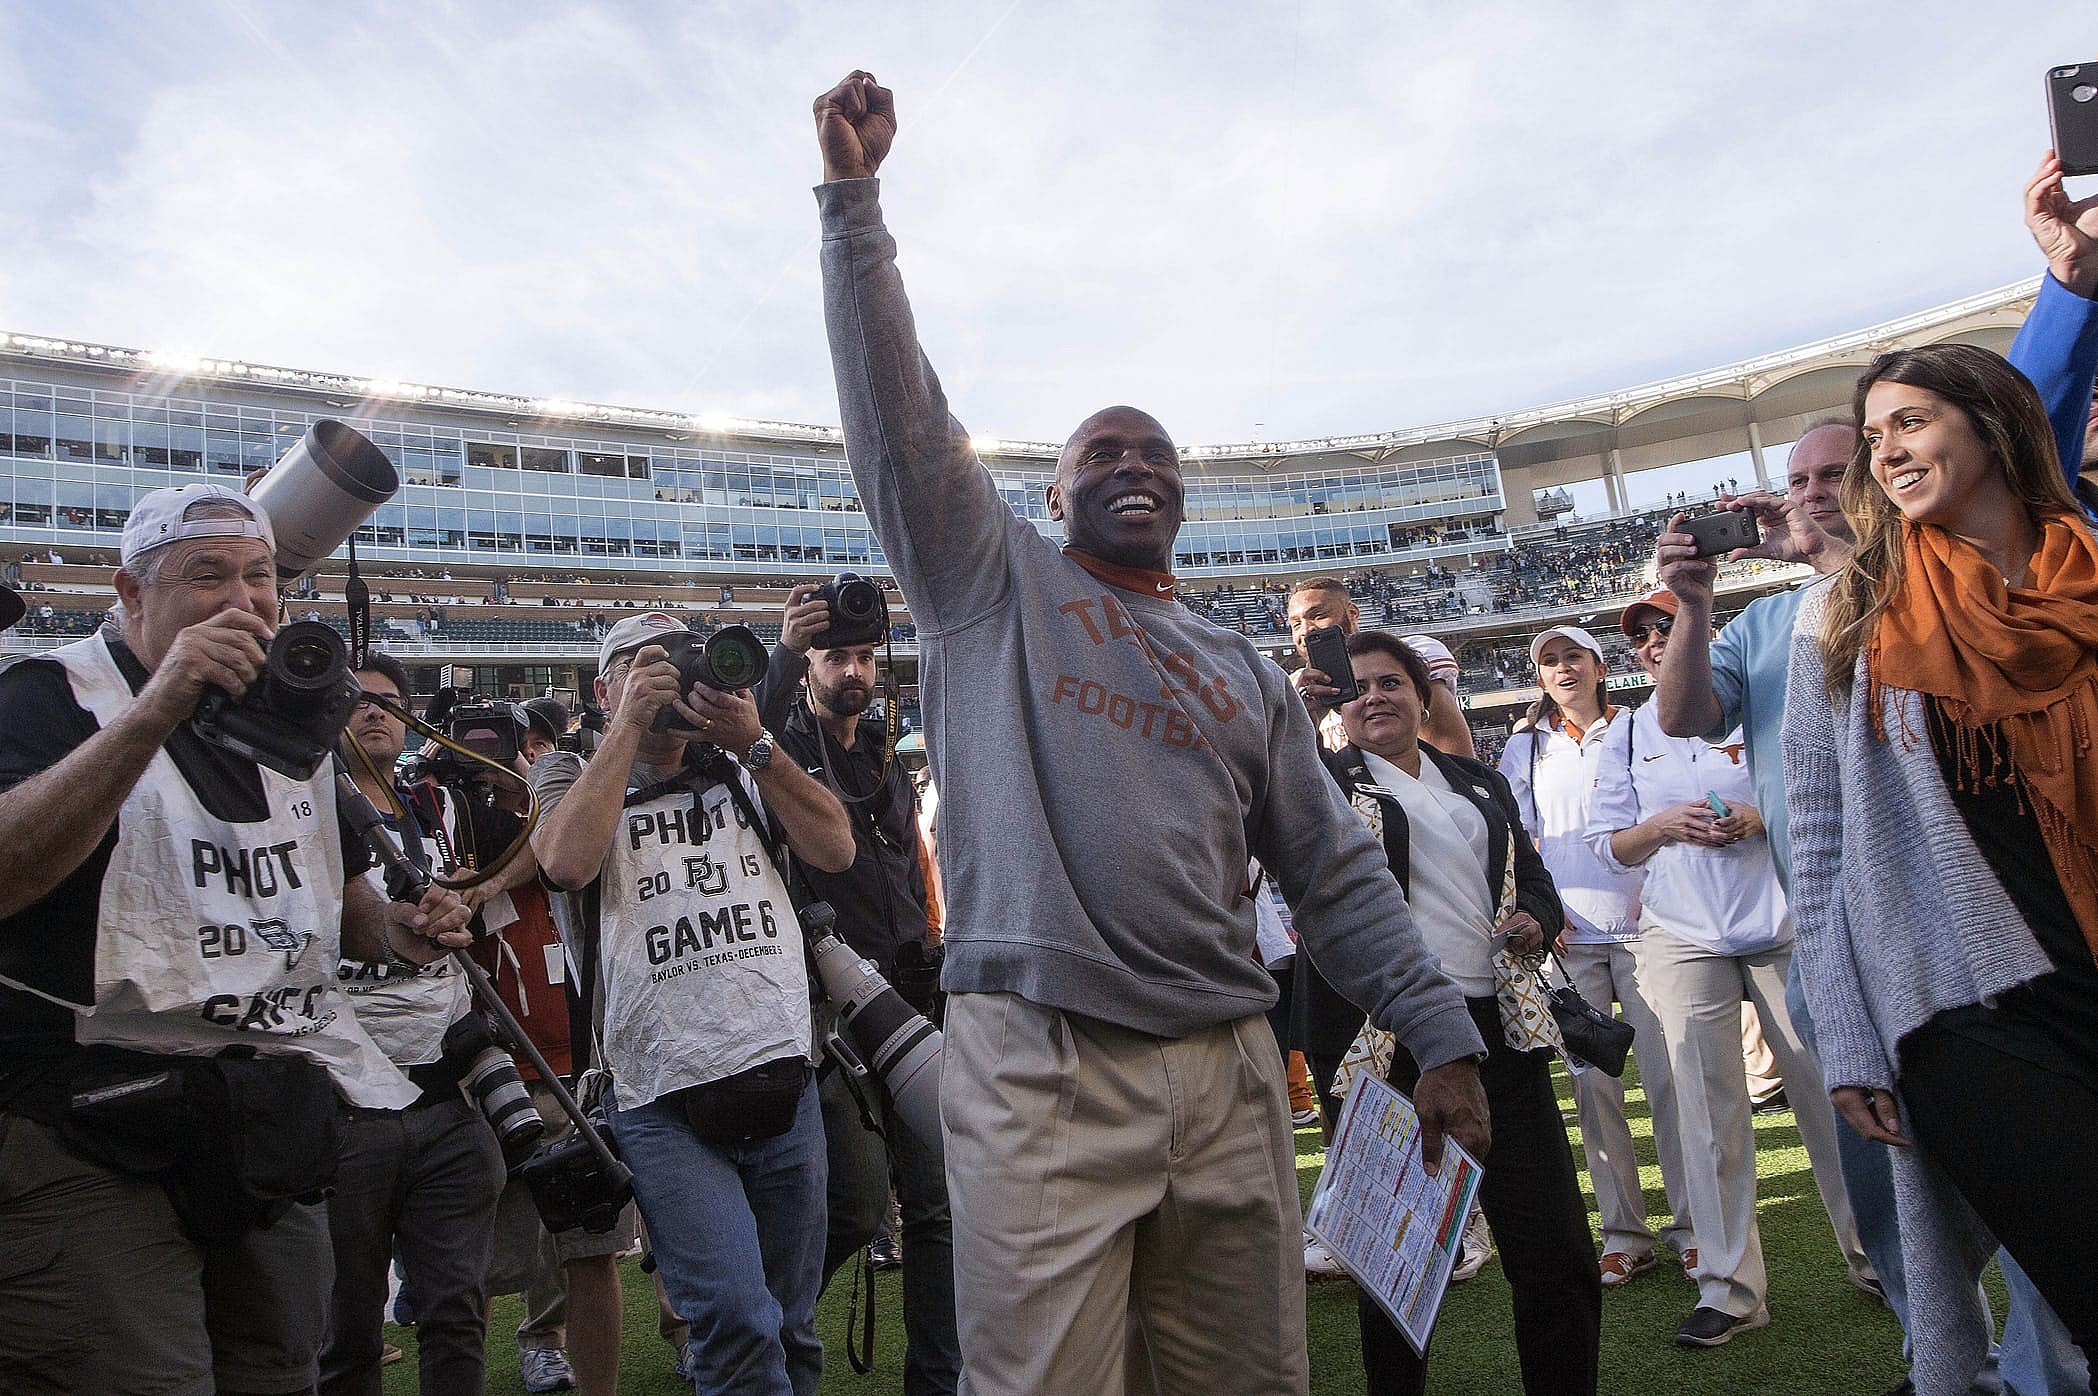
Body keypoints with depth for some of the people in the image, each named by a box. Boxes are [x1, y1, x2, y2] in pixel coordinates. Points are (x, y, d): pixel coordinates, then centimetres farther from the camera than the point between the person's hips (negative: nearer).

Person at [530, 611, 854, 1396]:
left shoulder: (740, 772, 16)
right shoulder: (578, 777, 9)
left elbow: (835, 851, 1)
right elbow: (565, 863, -14)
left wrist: (753, 743, -6)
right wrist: (631, 723, -8)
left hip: (784, 1082, 3)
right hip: (665, 1103, -3)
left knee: (793, 1328, 12)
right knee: (739, 1326, -16)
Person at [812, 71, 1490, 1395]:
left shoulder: (1248, 671, 18)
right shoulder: (993, 579, 10)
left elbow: (1340, 872, 15)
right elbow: (900, 414, -1)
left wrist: (1443, 1035, 8)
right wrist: (854, 196, -6)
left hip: (1230, 1072, 4)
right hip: (1041, 1065, -4)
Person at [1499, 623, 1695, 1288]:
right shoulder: (1525, 748, 14)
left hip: (1643, 925, -1)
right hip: (1567, 935, 1)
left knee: (1668, 1074, -5)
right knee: (1592, 1083, 1)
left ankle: (1690, 1222, 7)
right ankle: (1623, 1231, 9)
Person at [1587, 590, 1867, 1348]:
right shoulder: (1627, 736, 10)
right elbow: (1610, 845, 8)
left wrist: (1757, 818, -13)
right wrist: (1663, 825, -11)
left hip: (1781, 924, -1)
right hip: (1683, 937, 1)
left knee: (1826, 1087, 4)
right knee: (1709, 1107, -2)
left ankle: (1872, 1254, 23)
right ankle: (1730, 1286, 5)